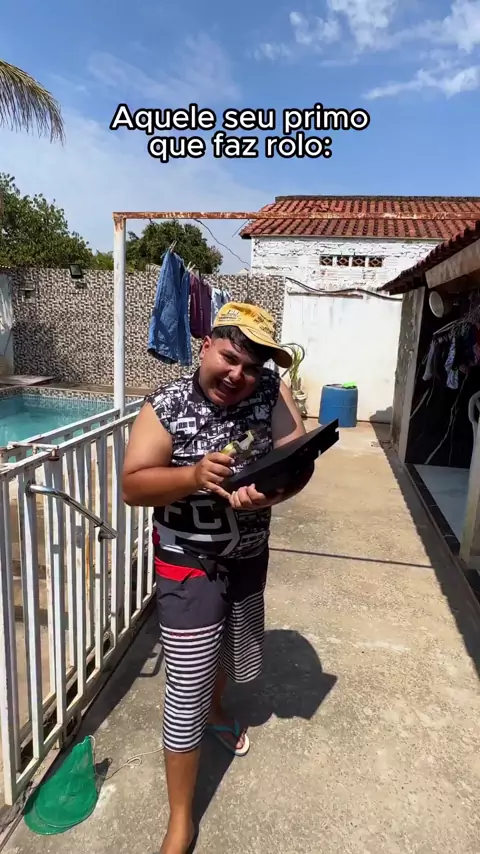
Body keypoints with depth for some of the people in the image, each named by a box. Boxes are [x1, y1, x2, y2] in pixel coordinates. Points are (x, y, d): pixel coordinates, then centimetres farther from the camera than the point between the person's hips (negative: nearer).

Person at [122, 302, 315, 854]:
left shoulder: (272, 393, -12)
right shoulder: (166, 407, -20)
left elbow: (300, 461, -12)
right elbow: (132, 487, -21)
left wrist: (269, 493, -33)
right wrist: (194, 476, -38)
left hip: (249, 557, 5)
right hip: (189, 566, -4)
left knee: (233, 653, 29)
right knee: (186, 689, 4)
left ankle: (215, 711, 64)